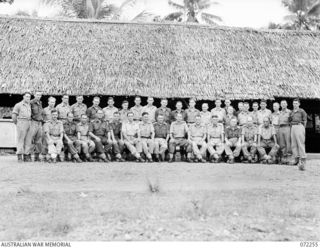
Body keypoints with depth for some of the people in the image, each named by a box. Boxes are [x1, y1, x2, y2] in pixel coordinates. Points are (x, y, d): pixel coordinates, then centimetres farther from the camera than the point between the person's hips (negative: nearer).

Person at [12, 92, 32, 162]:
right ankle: (19, 157, -9)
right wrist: (17, 124, 2)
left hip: (29, 124, 6)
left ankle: (26, 156, 5)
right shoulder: (18, 105, 2)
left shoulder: (29, 105, 18)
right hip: (21, 123, -6)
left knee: (28, 140, 2)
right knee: (20, 140, -8)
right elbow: (14, 115, -1)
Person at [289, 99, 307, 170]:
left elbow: (305, 121, 2)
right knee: (293, 144, 5)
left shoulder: (301, 111, 2)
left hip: (299, 126, -6)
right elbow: (290, 120, 19)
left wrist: (303, 129, 0)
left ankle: (303, 161, -17)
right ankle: (296, 159, 12)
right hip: (293, 127, 6)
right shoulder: (291, 112, 19)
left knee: (301, 143, -13)